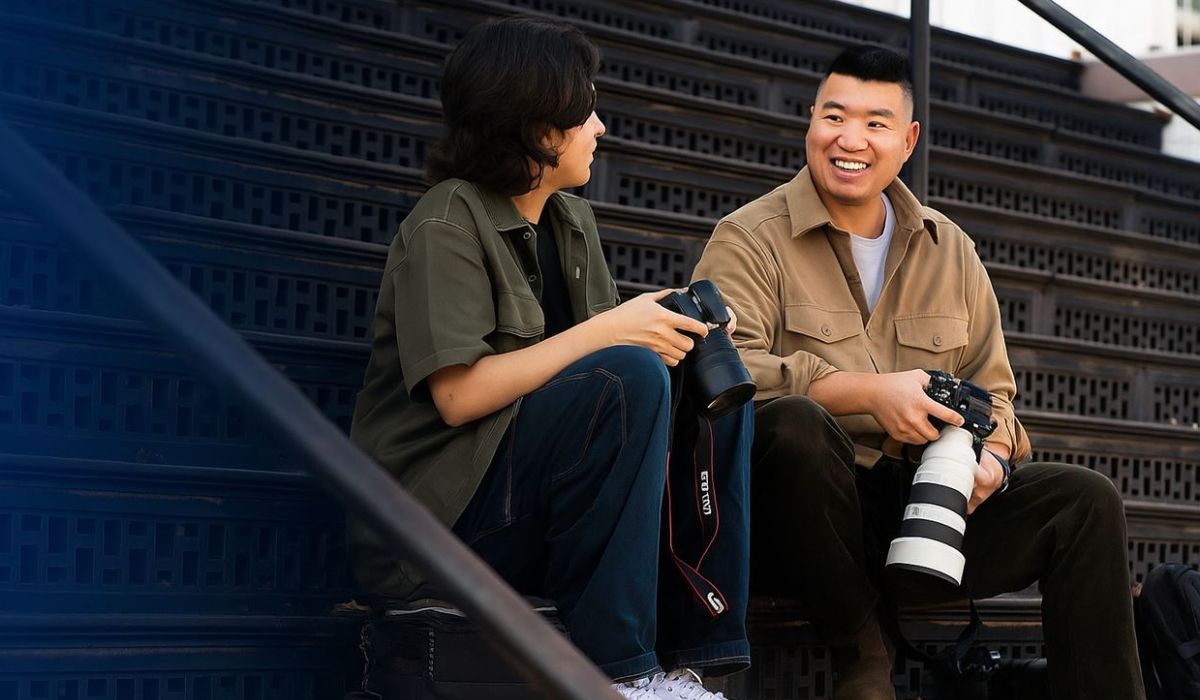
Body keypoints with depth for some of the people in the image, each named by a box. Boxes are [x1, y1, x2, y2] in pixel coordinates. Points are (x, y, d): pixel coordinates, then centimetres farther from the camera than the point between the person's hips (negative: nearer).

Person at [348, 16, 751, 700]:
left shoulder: (572, 220, 13)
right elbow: (458, 396, -21)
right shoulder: (446, 225, -11)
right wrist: (607, 331, -22)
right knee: (628, 377, -26)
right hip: (444, 510, -8)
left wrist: (683, 329, -11)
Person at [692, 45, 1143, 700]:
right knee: (793, 420, -38)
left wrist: (990, 458, -6)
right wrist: (870, 393, -24)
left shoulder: (950, 251, 16)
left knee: (1087, 499, -14)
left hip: (921, 508, 5)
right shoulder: (750, 239, -1)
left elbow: (991, 391, 18)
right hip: (802, 520, -4)